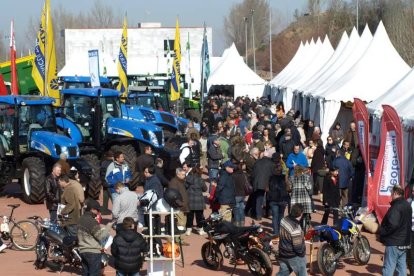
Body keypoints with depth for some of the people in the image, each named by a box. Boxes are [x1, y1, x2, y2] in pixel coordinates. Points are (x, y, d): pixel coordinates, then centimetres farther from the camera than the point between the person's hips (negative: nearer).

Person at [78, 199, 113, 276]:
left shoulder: (81, 220, 10)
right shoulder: (92, 221, -17)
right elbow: (100, 236, -16)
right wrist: (108, 227, -5)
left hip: (82, 251, 8)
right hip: (93, 252, -8)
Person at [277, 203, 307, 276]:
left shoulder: (284, 220, -9)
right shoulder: (295, 229, -34)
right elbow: (298, 247, -27)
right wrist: (302, 253, -6)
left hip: (283, 253, 8)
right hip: (294, 256, -8)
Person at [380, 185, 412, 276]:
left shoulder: (396, 207, -19)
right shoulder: (407, 205, 12)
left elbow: (393, 224, -29)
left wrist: (382, 231, -15)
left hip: (394, 242, -10)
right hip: (404, 242, 10)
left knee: (388, 269, -7)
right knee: (402, 268, 13)